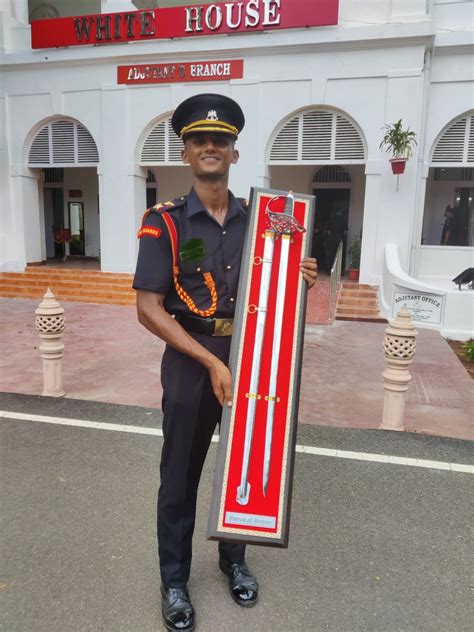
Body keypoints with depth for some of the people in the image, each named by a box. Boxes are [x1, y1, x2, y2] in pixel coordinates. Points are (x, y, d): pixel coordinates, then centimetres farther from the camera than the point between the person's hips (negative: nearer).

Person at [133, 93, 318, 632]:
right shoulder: (164, 223, -8)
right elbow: (149, 309, -15)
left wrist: (301, 280, -11)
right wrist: (210, 362, -22)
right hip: (190, 364, -3)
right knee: (180, 477, 11)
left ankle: (233, 559, 44)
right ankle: (174, 579, 35)